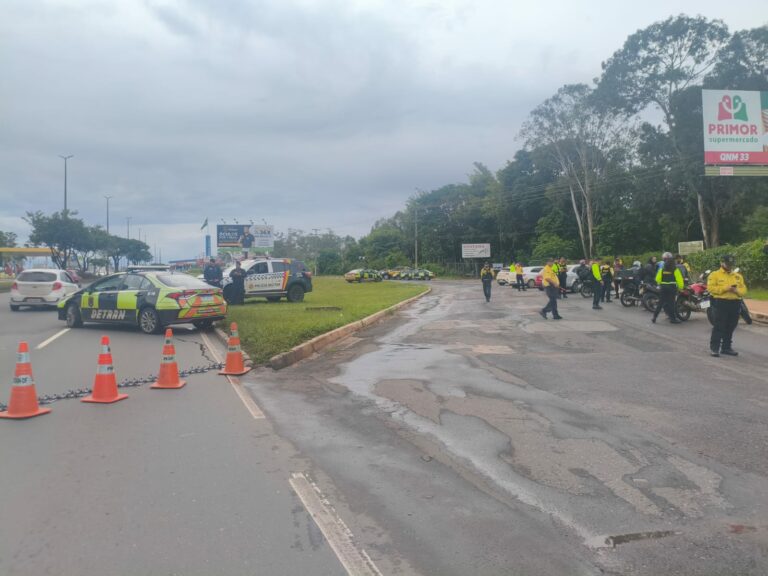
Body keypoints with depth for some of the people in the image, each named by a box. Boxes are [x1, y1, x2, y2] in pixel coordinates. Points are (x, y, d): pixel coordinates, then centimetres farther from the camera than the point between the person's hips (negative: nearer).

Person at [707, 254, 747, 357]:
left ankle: (726, 347, 20)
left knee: (730, 328, 10)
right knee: (719, 327, -6)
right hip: (721, 303, -5)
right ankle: (714, 348, -2)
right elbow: (710, 287, -11)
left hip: (735, 303, 5)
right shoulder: (715, 274, 0)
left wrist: (737, 290, -10)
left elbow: (743, 289, 12)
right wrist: (724, 288, -19)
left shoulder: (738, 276, 15)